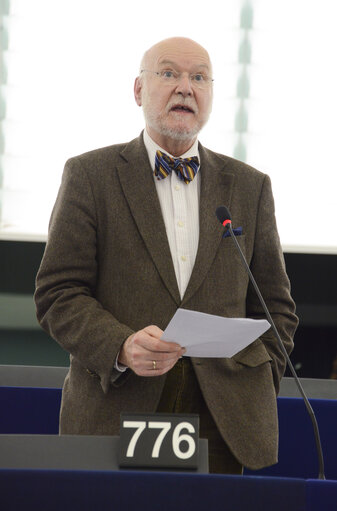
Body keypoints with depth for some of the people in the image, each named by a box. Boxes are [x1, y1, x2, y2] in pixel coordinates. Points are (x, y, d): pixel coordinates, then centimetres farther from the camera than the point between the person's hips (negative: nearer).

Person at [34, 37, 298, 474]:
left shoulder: (250, 187, 15)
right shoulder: (90, 175, 6)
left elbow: (276, 307, 17)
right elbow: (58, 294, -1)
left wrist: (258, 392, 4)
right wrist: (121, 347, -18)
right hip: (116, 414, -2)